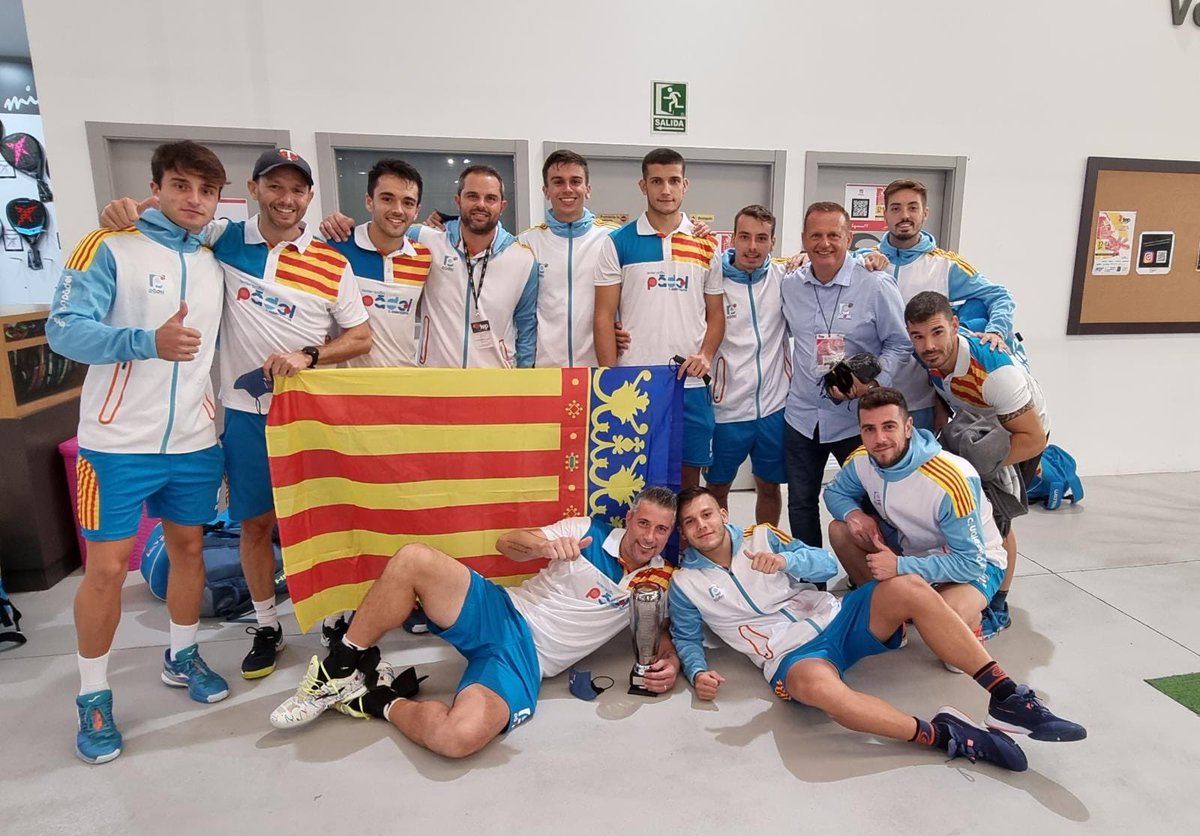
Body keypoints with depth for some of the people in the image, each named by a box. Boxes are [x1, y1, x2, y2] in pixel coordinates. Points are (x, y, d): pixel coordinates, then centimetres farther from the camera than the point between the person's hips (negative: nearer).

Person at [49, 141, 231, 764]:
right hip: (118, 442, -5)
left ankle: (182, 658, 34)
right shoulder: (108, 248, -7)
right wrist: (149, 341, -31)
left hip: (195, 440, 5)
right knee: (107, 568, 2)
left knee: (189, 549, 14)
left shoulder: (217, 263, 9)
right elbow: (64, 329, -16)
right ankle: (92, 695, 21)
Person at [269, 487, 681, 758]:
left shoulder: (659, 581, 6)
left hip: (527, 660, -1)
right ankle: (341, 669, -7)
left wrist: (668, 665, -5)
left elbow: (665, 634, 19)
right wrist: (545, 546, -19)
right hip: (499, 614, 2)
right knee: (414, 559, -27)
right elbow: (506, 543, 3)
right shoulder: (587, 530, 4)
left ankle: (381, 701, -3)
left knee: (459, 738, -34)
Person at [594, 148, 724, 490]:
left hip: (690, 383, 2)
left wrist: (705, 356, -7)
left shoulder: (706, 246, 8)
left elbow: (715, 314, 12)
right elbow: (604, 317, 0)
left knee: (689, 480, 10)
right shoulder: (618, 243, 2)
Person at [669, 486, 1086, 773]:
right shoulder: (685, 583, 5)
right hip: (792, 657, -3)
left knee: (908, 587, -22)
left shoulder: (761, 537, 9)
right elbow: (687, 637, 12)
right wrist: (697, 672, -10)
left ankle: (1007, 698, -21)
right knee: (818, 685, -41)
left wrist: (785, 559, -19)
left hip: (835, 618, 4)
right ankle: (943, 734, -29)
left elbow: (826, 564, 2)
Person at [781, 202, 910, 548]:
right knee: (800, 504, 15)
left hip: (858, 419, -4)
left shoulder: (876, 285, -10)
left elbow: (899, 344, -6)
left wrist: (873, 382, -19)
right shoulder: (790, 285, 2)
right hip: (802, 416, 4)